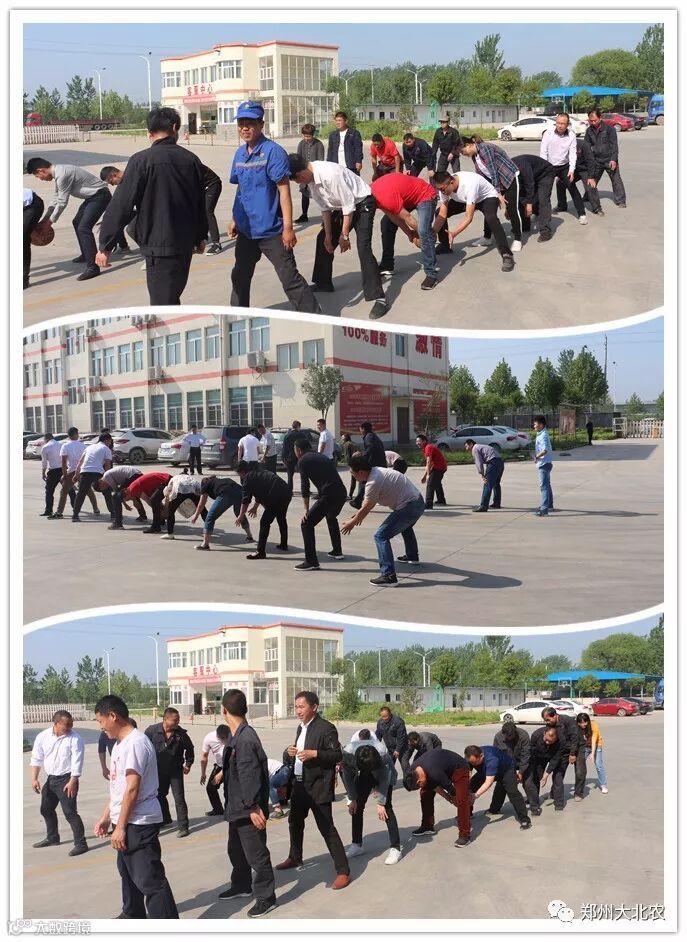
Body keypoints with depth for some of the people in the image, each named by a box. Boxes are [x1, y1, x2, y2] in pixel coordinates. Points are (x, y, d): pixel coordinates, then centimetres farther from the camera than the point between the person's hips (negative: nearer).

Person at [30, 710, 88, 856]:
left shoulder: (75, 739, -15)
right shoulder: (43, 737, -2)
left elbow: (77, 762, -17)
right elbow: (37, 758, 5)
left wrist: (72, 781, -22)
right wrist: (34, 778, -1)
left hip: (67, 780, -7)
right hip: (50, 779, 7)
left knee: (70, 812, -13)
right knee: (46, 809, 21)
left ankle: (80, 843, -8)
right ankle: (52, 837, 41)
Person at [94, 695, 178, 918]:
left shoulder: (135, 743, -19)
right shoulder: (120, 744, 13)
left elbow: (132, 789, -22)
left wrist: (120, 826, -21)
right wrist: (106, 817, 20)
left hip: (139, 823, -11)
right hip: (126, 822, 11)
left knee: (150, 879, -10)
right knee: (129, 872, 24)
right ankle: (133, 916, 40)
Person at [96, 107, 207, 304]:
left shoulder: (142, 160, -12)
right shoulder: (191, 159, 4)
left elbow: (121, 205, -12)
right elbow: (201, 203, 15)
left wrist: (105, 245, -6)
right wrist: (200, 237, 30)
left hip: (158, 246, -6)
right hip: (185, 245, 6)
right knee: (172, 298, 20)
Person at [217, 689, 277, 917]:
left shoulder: (245, 740, -25)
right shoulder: (238, 737, 6)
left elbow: (251, 776, -27)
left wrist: (254, 807, -27)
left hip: (249, 809, -10)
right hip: (238, 807, 10)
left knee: (256, 853, 0)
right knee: (236, 849, 24)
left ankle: (266, 897, 11)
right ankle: (241, 886, 41)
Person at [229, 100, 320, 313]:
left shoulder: (273, 151, -14)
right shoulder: (240, 154, 8)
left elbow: (284, 190, -16)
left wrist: (288, 227, -20)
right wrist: (235, 219, 20)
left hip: (270, 230, -7)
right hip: (245, 229, 7)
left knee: (290, 278, -8)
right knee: (240, 276, 19)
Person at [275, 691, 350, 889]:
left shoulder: (326, 728, -13)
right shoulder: (301, 727, 13)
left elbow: (337, 755, -16)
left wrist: (314, 754, -27)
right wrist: (290, 752, -3)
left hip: (318, 787, -9)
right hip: (300, 784, 9)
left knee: (326, 828, -10)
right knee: (295, 821, 23)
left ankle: (343, 871, -8)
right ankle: (295, 858, 44)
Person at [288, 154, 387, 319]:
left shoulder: (330, 174, -35)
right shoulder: (312, 177, -10)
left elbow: (349, 205, -27)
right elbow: (325, 207, 1)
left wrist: (344, 235, -18)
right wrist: (328, 235, 3)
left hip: (362, 204, -9)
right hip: (341, 207, 9)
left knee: (363, 247, -22)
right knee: (323, 240, 15)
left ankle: (378, 298, -22)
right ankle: (323, 283, 33)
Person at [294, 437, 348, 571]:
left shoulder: (303, 460, 3)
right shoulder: (322, 457, 26)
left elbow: (305, 486, -4)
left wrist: (306, 510, -4)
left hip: (328, 495, -8)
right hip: (342, 493, 8)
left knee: (306, 523, -4)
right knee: (331, 517, 36)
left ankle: (311, 561, -9)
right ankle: (337, 551, 45)